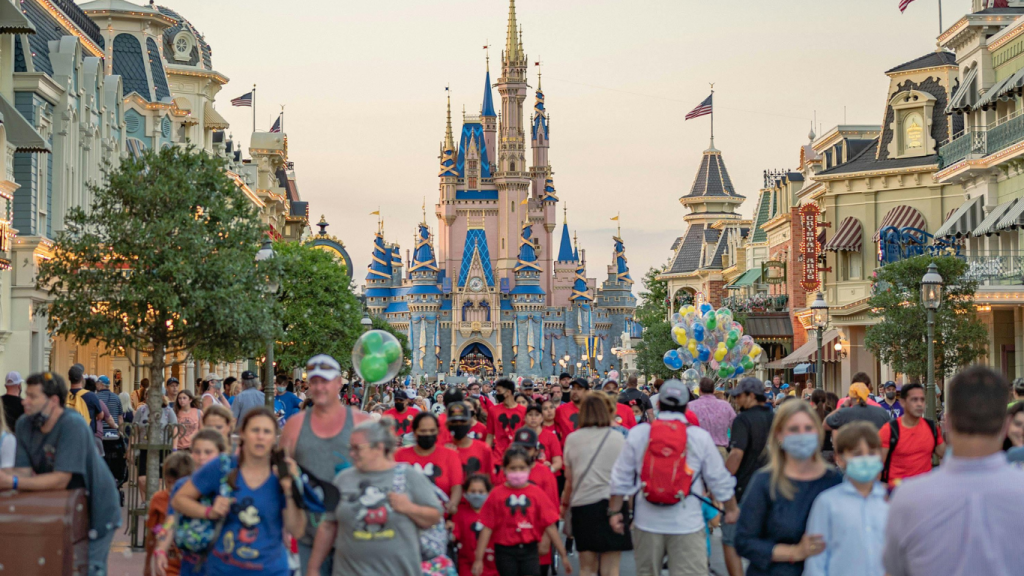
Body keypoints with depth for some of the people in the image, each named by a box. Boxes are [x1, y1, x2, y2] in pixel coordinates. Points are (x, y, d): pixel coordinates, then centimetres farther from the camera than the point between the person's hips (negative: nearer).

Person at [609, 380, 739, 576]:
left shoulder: (638, 433, 1)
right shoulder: (700, 436, -4)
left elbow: (621, 477, 4)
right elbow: (719, 479, 3)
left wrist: (614, 511, 15)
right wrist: (732, 509, 18)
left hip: (647, 523, 2)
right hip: (687, 523, -2)